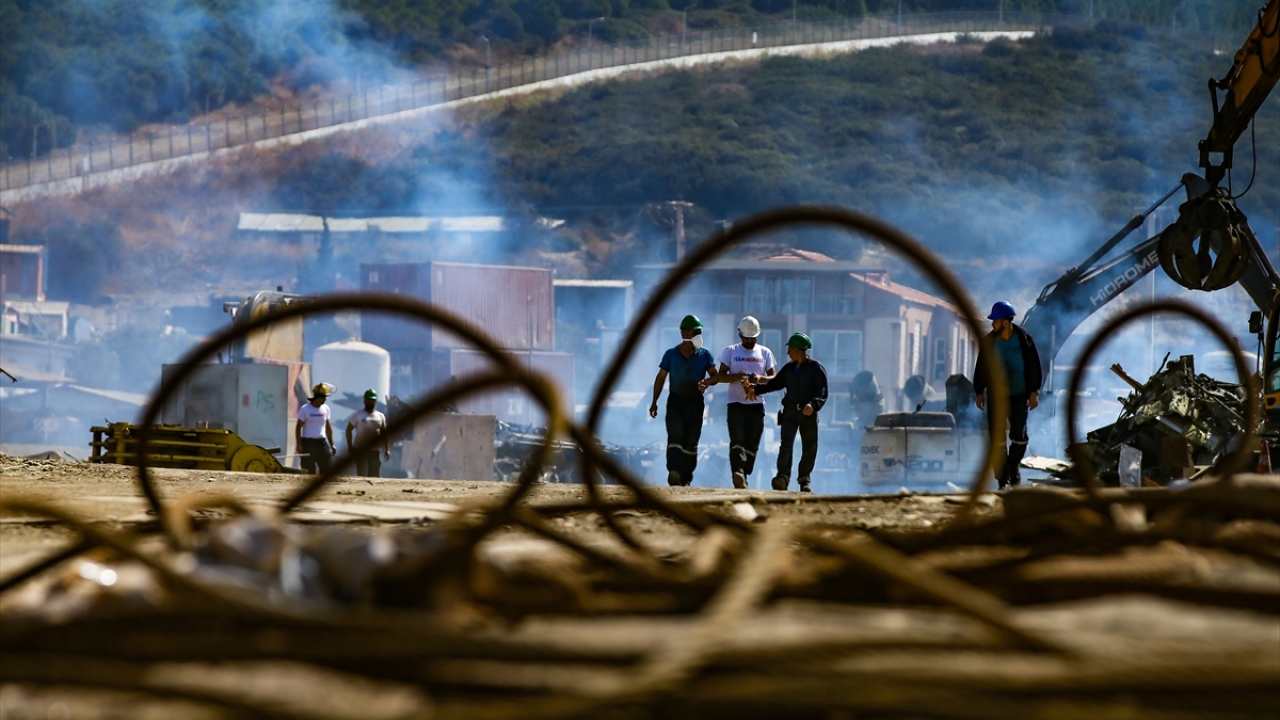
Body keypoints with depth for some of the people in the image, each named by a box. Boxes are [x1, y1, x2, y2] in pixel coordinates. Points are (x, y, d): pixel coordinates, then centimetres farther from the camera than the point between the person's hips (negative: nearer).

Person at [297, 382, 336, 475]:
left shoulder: (325, 409, 9)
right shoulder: (305, 409, -6)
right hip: (308, 442, -5)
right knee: (310, 470, -4)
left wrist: (332, 444, 14)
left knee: (327, 467, -3)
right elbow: (298, 427, -5)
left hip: (322, 442, 5)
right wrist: (299, 445, -12)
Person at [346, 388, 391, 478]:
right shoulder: (357, 415, 0)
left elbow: (385, 433, 14)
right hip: (361, 450, -4)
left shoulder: (381, 416, 12)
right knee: (361, 476, -9)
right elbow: (348, 430, 1)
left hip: (375, 451, 4)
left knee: (375, 476, 3)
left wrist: (387, 449, 5)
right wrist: (350, 446, -8)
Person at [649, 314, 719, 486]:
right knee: (675, 435, -19)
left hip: (695, 401, 2)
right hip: (675, 400, -2)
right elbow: (660, 378, 8)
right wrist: (654, 401, 3)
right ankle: (674, 471, -33)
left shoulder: (704, 355, 5)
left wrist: (707, 383, -21)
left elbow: (715, 375, 3)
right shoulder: (671, 354, 3)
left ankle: (686, 477, 10)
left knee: (691, 441, 3)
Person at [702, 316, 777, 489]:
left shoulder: (765, 353, 11)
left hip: (756, 404, 2)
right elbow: (720, 376, 2)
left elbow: (774, 378, 8)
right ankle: (738, 473, -30)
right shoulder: (730, 351, 7)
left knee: (752, 444, 1)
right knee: (737, 440, -17)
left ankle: (743, 477, 7)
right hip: (735, 403, -2)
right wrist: (736, 377, -17)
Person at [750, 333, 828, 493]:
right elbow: (775, 383, 23)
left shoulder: (816, 368, -3)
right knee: (786, 443, -13)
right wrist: (755, 388, 13)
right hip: (790, 411, 3)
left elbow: (822, 391, -11)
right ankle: (783, 477, -22)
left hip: (808, 413, -3)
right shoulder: (789, 368, 14)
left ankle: (804, 479, 16)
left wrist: (813, 404, -28)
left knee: (809, 448, 3)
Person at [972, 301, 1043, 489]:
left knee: (1019, 436, 2)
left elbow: (1034, 367, 0)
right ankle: (1003, 480, 0)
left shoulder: (1024, 340, -5)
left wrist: (1034, 391, -3)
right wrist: (979, 392, 3)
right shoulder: (989, 342, -1)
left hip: (1019, 396, -1)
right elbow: (981, 368, 6)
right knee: (997, 440, -4)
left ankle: (1013, 467, 28)